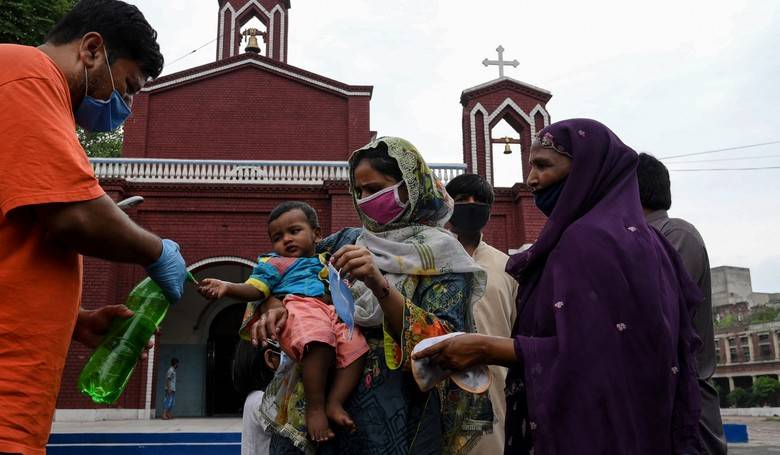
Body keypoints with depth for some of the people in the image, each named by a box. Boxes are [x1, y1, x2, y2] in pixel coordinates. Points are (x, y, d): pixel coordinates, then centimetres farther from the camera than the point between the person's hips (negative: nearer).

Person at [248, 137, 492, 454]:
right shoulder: (347, 241, 7)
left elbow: (443, 344, -18)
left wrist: (379, 284, -30)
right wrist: (274, 307, -9)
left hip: (392, 420, -4)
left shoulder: (441, 254, -7)